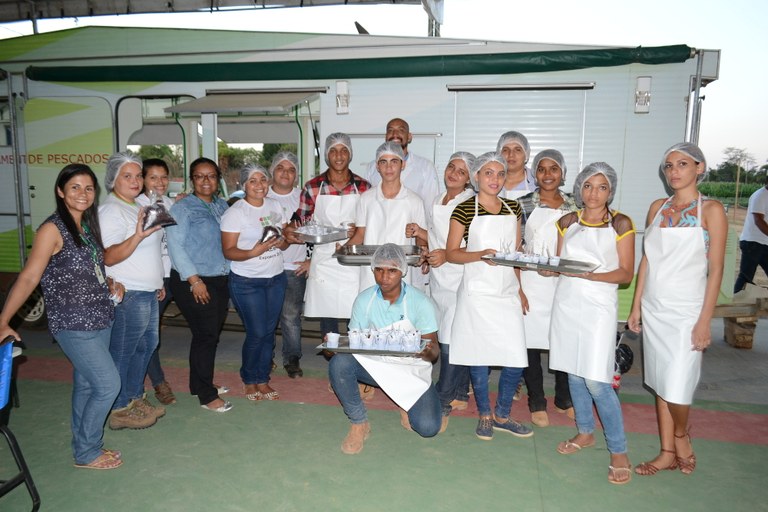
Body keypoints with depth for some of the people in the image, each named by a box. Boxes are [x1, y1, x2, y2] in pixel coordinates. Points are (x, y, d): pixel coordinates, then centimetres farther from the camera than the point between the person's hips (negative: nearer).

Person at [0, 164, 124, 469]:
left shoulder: (87, 226, 9)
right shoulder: (53, 229, -13)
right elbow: (29, 278, -15)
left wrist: (111, 284, 2)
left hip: (100, 319, 7)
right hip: (73, 324, -7)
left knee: (86, 384, 16)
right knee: (108, 384, -5)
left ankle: (86, 444, 30)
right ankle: (86, 453, 14)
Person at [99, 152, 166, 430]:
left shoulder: (136, 207, 15)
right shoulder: (111, 210, -14)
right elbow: (109, 257, -23)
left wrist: (158, 282, 23)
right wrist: (138, 235, -36)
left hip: (148, 292, 10)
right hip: (128, 295, -10)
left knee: (146, 345, 17)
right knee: (123, 352, 2)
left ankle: (135, 397, 31)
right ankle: (120, 410, 14)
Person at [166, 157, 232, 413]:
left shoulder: (222, 205, 12)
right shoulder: (182, 208, -6)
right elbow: (175, 246, -12)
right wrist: (195, 280, -17)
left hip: (220, 280, 6)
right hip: (193, 283, -6)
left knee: (211, 334, 14)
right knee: (206, 335, -3)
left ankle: (200, 384, 31)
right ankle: (207, 395, 10)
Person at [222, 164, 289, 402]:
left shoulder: (275, 206, 7)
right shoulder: (234, 212, -9)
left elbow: (286, 238, 10)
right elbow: (228, 251, -12)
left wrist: (281, 242, -13)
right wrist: (253, 252, -28)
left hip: (276, 278, 5)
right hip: (247, 282, -5)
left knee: (269, 331, 9)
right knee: (256, 333, -2)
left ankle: (263, 380, 24)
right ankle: (249, 380, 22)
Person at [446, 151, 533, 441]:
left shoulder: (513, 209, 11)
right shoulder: (464, 210, -4)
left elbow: (516, 252, 17)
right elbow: (450, 253, -4)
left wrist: (519, 288, 15)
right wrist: (481, 254, -19)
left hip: (507, 293, 4)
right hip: (477, 292, -4)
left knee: (516, 359, 1)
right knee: (479, 355, 4)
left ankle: (502, 415, 23)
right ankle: (484, 415, 25)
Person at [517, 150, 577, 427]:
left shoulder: (573, 205, 9)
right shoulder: (523, 204, -1)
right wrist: (517, 288, -10)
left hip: (565, 283, 3)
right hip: (532, 282, -2)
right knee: (531, 343, 4)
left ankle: (564, 399, 29)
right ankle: (537, 403, 21)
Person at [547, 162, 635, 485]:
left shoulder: (620, 223, -2)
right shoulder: (567, 222, 9)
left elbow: (626, 274, -5)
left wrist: (590, 273, -20)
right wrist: (546, 266, -11)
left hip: (598, 305, -4)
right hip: (566, 303, 4)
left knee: (596, 381, -8)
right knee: (573, 373, 12)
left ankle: (618, 451, 9)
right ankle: (585, 433, 31)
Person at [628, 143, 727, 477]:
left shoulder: (711, 210, -4)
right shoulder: (657, 208, 9)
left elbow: (715, 269, -7)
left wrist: (705, 320, -12)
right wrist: (636, 306, 8)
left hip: (686, 310, -5)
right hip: (654, 308, 5)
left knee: (677, 387, -5)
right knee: (659, 384, 10)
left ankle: (682, 437, 26)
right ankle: (668, 453, 24)